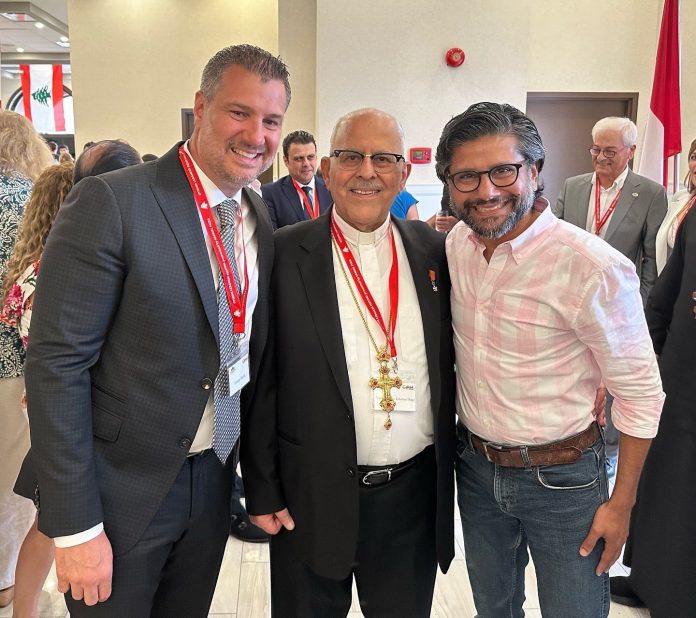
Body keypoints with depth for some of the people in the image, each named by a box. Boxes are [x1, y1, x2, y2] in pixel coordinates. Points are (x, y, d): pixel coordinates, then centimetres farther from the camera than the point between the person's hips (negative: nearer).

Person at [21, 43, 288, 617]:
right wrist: (75, 525, -18)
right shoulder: (110, 202, -18)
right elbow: (56, 364, -18)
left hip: (215, 480, 6)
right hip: (124, 489, -5)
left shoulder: (260, 215, 3)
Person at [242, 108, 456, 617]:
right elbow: (260, 381, -6)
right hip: (313, 496, -2)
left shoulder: (434, 250, 1)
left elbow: (449, 361, 9)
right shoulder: (286, 254, -8)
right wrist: (262, 491, -4)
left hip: (417, 492, 3)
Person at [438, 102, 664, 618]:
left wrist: (621, 505, -10)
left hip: (561, 477, -5)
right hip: (475, 464, 5)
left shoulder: (595, 267, -23)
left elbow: (640, 392, -14)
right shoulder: (456, 244, -5)